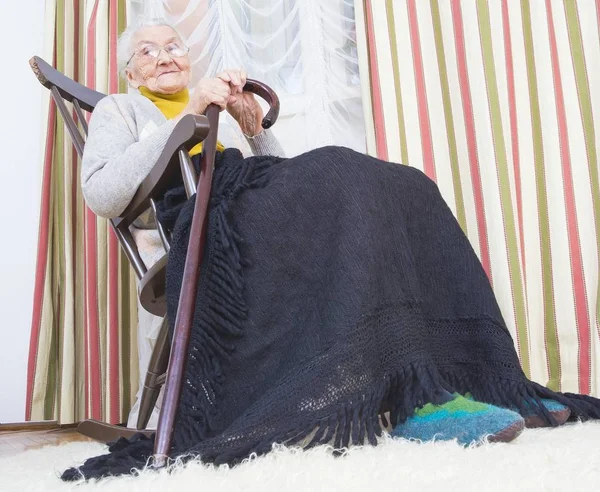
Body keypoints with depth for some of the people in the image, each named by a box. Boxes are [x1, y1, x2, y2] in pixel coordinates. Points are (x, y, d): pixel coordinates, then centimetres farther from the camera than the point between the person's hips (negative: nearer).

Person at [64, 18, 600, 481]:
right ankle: (409, 394, -41)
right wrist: (189, 113, -4)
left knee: (399, 189, -16)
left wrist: (255, 128, 11)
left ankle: (475, 376, -25)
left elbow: (283, 180, 27)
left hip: (252, 221, 6)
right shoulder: (119, 110, 22)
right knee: (338, 173, -31)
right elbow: (101, 196, -2)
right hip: (191, 229, -6)